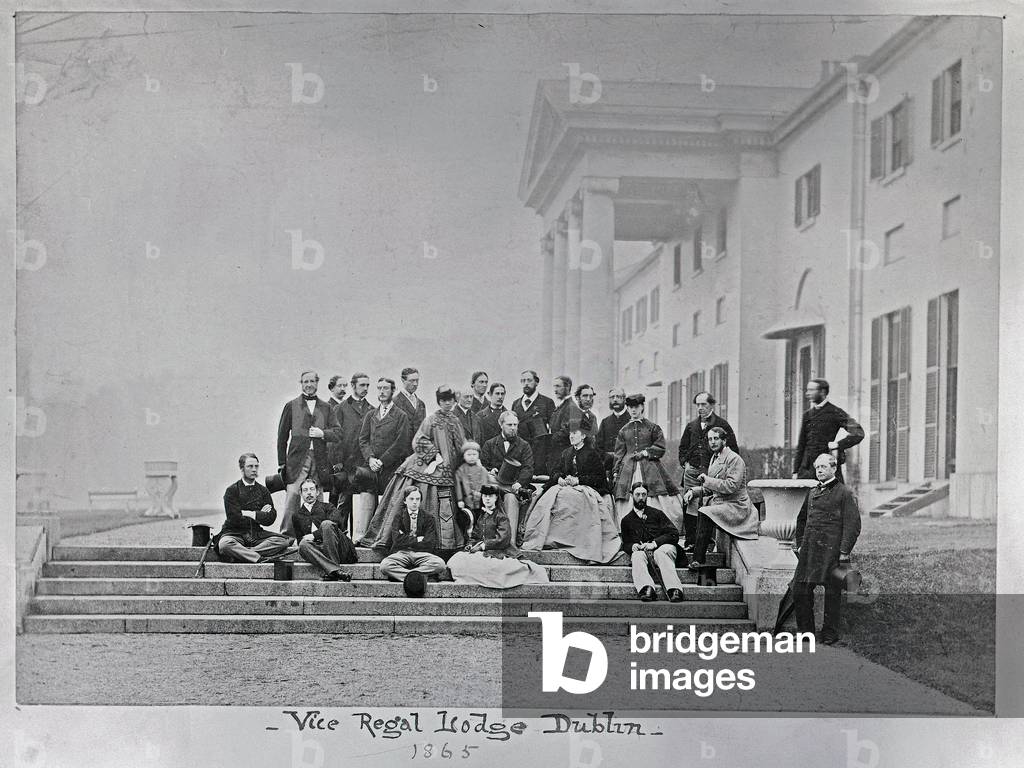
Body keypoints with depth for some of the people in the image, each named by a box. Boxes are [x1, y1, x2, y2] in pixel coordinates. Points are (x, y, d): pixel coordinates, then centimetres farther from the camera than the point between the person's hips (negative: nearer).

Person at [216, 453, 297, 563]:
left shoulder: (263, 491, 11)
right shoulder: (231, 490, 0)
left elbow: (270, 518, 2)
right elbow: (234, 518, -11)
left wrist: (251, 514, -8)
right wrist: (260, 514, -3)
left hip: (257, 534, 4)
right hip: (235, 532, -4)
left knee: (284, 540, -23)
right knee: (224, 545, -38)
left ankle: (242, 554, -30)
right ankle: (262, 559, -34)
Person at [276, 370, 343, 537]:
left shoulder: (325, 408, 15)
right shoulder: (291, 406, 9)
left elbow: (338, 433, 10)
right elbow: (282, 436, 8)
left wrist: (322, 433, -9)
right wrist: (282, 463, 2)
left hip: (319, 460, 2)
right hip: (297, 459, -2)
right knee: (292, 497, -12)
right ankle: (286, 534, -8)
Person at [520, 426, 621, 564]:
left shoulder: (593, 454, 5)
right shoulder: (565, 453, 21)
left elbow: (599, 477, -3)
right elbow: (556, 471, 16)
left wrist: (578, 480, -15)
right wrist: (559, 479, -9)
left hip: (586, 488, -4)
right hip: (564, 486, 5)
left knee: (569, 497, -37)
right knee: (550, 497, -26)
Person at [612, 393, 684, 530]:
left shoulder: (653, 427, 8)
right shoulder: (623, 431, 15)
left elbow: (660, 448, 5)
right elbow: (619, 454, 15)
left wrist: (646, 452, -7)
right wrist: (616, 472, 8)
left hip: (650, 469, -2)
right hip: (628, 471, 2)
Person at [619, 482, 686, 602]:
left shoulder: (656, 513, 16)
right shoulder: (626, 520, 22)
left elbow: (674, 534, 6)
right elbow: (625, 544, 26)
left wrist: (654, 543, -9)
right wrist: (632, 546, 0)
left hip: (662, 548, -1)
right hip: (640, 551, 1)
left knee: (660, 554, -37)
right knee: (637, 556, -35)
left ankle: (674, 590, -57)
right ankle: (646, 588, -60)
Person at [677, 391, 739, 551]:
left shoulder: (722, 424, 2)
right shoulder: (691, 426, 16)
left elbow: (733, 449, 1)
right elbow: (683, 447, 27)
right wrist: (684, 462, 11)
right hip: (692, 472, 4)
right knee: (689, 508, 1)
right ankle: (690, 543, 7)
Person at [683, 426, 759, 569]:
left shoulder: (734, 459, -13)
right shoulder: (714, 458, 15)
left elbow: (731, 486, -23)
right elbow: (709, 488, 22)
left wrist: (707, 480, -19)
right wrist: (693, 491, 4)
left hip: (735, 506, -9)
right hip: (718, 502, 9)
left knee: (705, 514, -29)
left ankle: (697, 560, -28)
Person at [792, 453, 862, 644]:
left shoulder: (845, 493, -3)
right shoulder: (812, 493, 17)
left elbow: (853, 525, -8)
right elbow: (801, 520, 25)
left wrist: (844, 552, -13)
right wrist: (799, 544, 15)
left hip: (831, 550, -6)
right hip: (809, 550, 6)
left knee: (832, 593, 1)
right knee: (799, 589, 3)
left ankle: (830, 634, 12)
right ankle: (805, 630, 16)